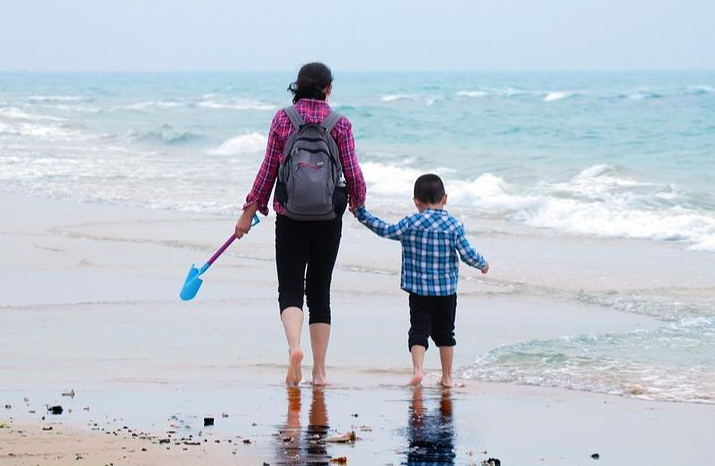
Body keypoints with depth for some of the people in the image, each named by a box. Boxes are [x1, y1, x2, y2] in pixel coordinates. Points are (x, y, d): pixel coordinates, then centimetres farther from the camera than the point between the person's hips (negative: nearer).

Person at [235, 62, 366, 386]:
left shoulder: (282, 119, -2)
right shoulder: (340, 124, -3)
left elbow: (268, 170, 1)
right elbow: (353, 174, -1)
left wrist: (249, 211, 10)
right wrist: (357, 202, 20)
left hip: (290, 217, -1)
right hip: (328, 219, 1)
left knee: (290, 290, 2)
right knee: (320, 293, 10)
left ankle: (294, 346, -26)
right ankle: (319, 371, 11)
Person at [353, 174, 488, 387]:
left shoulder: (410, 224, -6)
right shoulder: (454, 225, -3)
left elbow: (385, 230, 2)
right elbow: (468, 254, -2)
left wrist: (361, 214, 12)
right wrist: (483, 264, 19)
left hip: (419, 291, -1)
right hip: (447, 290, 1)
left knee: (419, 331, -2)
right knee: (445, 333, 14)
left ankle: (417, 368, -23)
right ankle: (447, 376, 21)